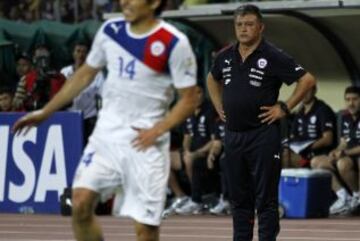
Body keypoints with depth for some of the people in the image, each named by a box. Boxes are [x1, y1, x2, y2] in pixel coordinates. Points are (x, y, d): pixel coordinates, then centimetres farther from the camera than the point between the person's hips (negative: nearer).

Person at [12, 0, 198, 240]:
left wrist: (157, 131, -18)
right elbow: (85, 74, 17)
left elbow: (189, 100, -6)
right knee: (81, 202, -14)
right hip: (107, 133, 4)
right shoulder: (110, 31, 4)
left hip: (145, 141, -4)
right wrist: (45, 112, 18)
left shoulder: (174, 43, -11)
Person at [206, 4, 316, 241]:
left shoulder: (273, 56, -9)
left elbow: (307, 80, -12)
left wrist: (284, 108, -11)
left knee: (266, 198, -3)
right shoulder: (226, 56, 9)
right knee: (239, 197, 12)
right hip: (233, 135, 6)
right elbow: (212, 79, 29)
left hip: (263, 135, -6)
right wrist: (219, 106, 16)